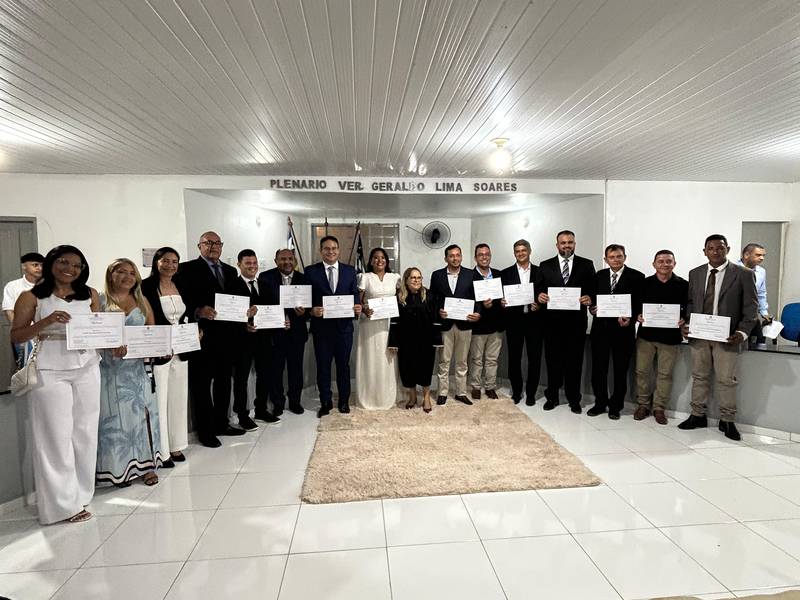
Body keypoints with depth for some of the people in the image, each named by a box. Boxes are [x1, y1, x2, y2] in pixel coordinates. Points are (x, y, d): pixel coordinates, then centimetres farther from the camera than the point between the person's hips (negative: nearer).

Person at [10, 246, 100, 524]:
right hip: (50, 372, -3)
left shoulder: (90, 295, 9)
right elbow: (16, 336, -1)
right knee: (56, 435, 2)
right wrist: (46, 322, -17)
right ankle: (62, 503, 13)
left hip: (86, 368, 3)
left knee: (84, 433, 8)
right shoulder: (31, 297, 1)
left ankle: (79, 494, 22)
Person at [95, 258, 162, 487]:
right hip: (111, 369, -3)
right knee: (115, 416, 3)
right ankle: (119, 469, 14)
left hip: (137, 368, 3)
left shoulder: (142, 302, 11)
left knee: (140, 413, 5)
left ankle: (145, 464, 14)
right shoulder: (100, 301, -1)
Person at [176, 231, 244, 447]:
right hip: (202, 335, -6)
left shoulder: (230, 271, 15)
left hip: (226, 336, 6)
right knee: (201, 383, 4)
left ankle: (221, 423, 30)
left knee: (223, 381, 16)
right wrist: (198, 311, -28)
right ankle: (205, 431, 16)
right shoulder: (188, 269, -3)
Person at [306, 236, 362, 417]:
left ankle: (344, 401, 26)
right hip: (321, 326, -1)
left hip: (344, 326, 1)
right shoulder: (311, 271, 1)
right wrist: (311, 310, -19)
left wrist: (357, 307, -14)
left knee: (343, 365, 12)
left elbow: (355, 295, 5)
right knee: (323, 366, 9)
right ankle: (325, 402, 23)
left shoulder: (350, 271, 6)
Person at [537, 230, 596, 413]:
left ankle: (574, 399, 20)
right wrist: (540, 296, -14)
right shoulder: (545, 266, 8)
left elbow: (593, 290, 3)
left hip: (576, 322, -1)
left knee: (575, 361, 7)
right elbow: (539, 290, 7)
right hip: (552, 321, 1)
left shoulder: (586, 265, 6)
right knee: (553, 360, 9)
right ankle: (552, 397, 22)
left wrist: (589, 298, -18)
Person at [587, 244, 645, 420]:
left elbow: (640, 303, -5)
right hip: (600, 328, 3)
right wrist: (592, 308, -8)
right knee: (598, 368, 8)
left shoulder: (636, 277, -2)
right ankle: (600, 403, 24)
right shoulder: (599, 275, 10)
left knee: (620, 370, 9)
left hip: (622, 329, -3)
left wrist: (630, 319, -20)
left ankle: (615, 406, 23)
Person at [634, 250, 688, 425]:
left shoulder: (683, 285, 2)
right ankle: (643, 404, 21)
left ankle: (659, 408, 20)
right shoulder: (645, 283, 5)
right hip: (646, 333, 1)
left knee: (665, 374, 6)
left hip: (670, 336, -1)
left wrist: (683, 320, -16)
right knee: (642, 371, 6)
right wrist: (638, 316, -12)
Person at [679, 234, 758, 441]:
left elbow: (751, 307, -3)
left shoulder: (744, 274, -2)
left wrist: (743, 332, -15)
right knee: (699, 376, 11)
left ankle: (727, 421, 18)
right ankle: (698, 415, 22)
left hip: (727, 336, -3)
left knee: (726, 379, 4)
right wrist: (687, 324, -2)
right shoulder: (695, 273, 9)